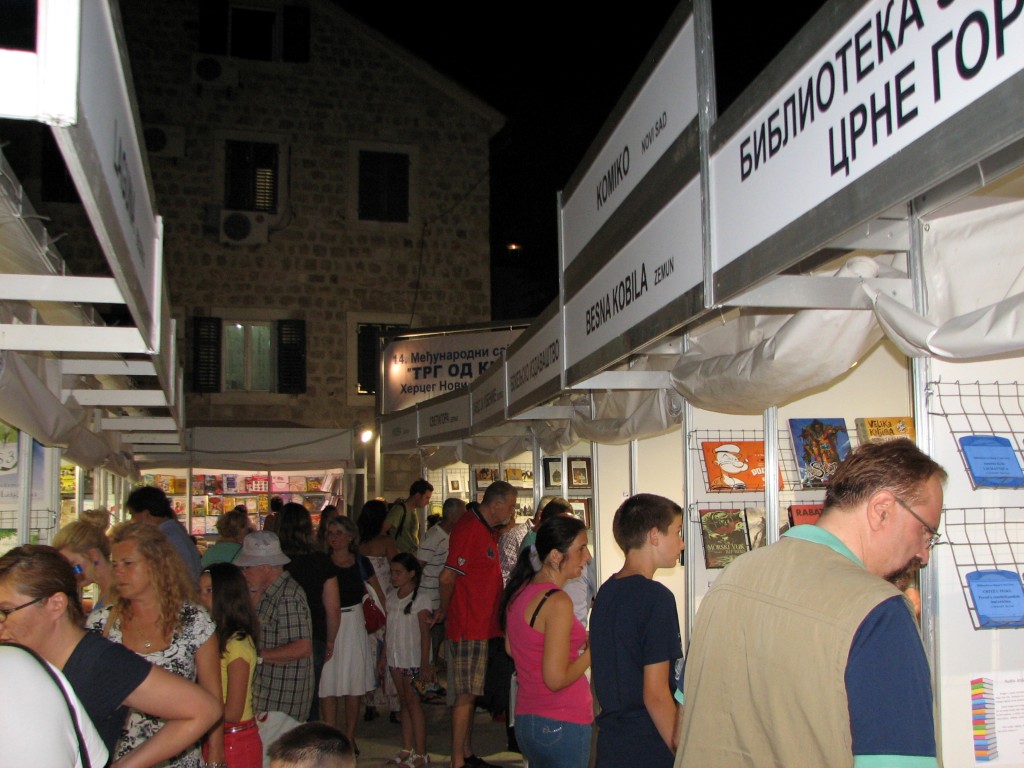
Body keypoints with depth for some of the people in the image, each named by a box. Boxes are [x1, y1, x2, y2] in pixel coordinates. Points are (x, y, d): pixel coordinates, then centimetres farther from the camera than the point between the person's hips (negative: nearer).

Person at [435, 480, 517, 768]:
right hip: (469, 626, -10)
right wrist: (445, 610, -7)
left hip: (481, 625, 10)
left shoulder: (486, 529, 14)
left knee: (468, 693, 16)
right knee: (465, 694, -4)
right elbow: (447, 576, -22)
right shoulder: (469, 530, -18)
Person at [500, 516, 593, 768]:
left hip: (526, 718, 8)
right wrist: (593, 649, -8)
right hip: (562, 727, -8)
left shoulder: (519, 591, 6)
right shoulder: (557, 602, -20)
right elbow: (556, 679, -22)